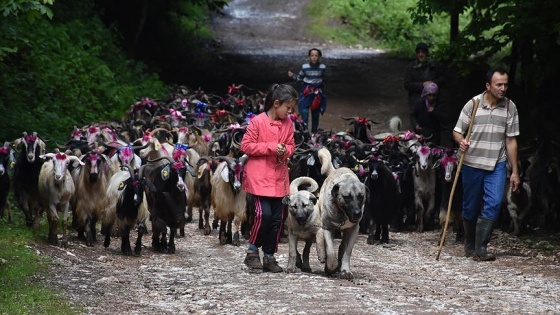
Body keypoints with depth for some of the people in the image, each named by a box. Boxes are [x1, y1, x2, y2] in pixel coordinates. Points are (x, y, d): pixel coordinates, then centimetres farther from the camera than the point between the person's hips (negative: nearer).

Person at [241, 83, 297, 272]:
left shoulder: (288, 123, 7)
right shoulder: (258, 122, -10)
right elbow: (246, 145, -10)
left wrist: (285, 150, -7)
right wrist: (271, 147, -18)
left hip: (279, 178, 6)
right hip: (259, 176, -6)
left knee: (277, 218, 5)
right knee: (264, 214, -16)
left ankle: (269, 256, 15)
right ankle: (252, 250, 2)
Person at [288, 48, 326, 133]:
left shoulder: (322, 67, -5)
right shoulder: (304, 67, -7)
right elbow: (299, 79, 4)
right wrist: (293, 76, -9)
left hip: (317, 93, 1)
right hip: (306, 92, -1)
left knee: (315, 114, 11)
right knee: (304, 113, -11)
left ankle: (314, 132, 25)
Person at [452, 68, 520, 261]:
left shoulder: (510, 107, 1)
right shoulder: (473, 104, -5)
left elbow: (511, 141, 5)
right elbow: (457, 131, 0)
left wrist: (515, 172, 4)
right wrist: (461, 141, -25)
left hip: (496, 165, 1)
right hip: (472, 163, -1)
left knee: (493, 204, -15)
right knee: (471, 207, 7)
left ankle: (480, 250, -14)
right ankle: (469, 247, 26)